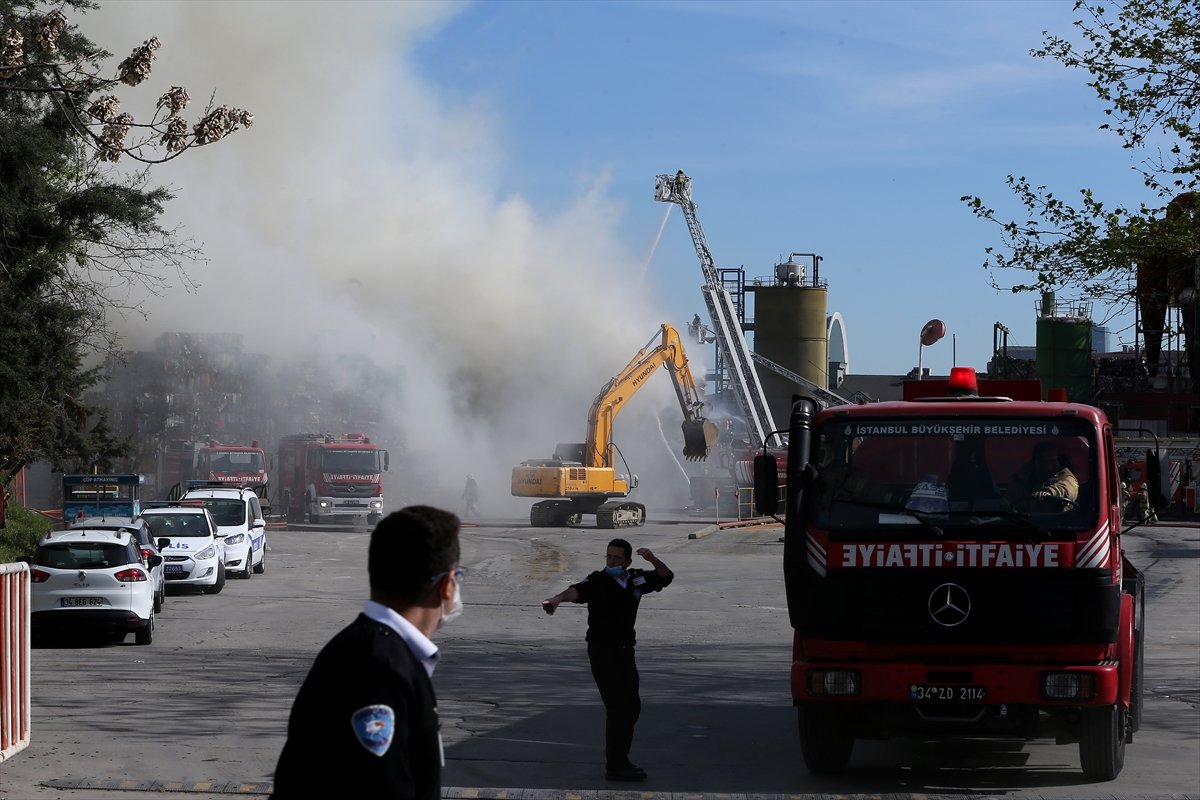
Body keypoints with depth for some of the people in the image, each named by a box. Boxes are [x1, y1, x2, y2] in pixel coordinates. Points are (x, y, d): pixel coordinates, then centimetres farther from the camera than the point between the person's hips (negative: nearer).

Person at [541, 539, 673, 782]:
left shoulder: (636, 580, 3)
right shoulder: (598, 581, -16)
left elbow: (666, 577, 12)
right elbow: (578, 590, -35)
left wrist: (653, 560, -9)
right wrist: (558, 598, -58)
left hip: (625, 650, 7)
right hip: (602, 651, -7)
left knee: (632, 707, 15)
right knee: (618, 707, -10)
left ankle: (620, 760, 27)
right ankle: (615, 767, -5)